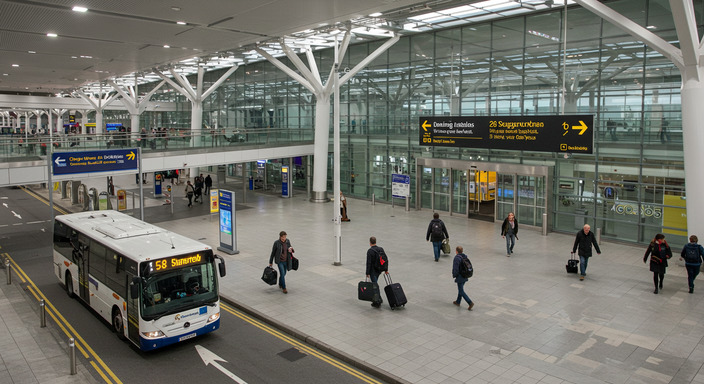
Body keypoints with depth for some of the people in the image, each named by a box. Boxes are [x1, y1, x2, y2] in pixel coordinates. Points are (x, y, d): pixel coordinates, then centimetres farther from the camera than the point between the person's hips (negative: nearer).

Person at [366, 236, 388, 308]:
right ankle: (377, 299, 26)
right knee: (374, 283, 24)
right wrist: (386, 270, 14)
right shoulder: (381, 249, 2)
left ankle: (378, 302, 3)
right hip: (380, 270, 7)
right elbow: (386, 260, 6)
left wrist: (367, 273, -14)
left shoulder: (370, 251, -18)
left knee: (375, 285, 0)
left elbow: (368, 263, -19)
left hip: (373, 271, -7)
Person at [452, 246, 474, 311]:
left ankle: (470, 302, -8)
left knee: (461, 291, 0)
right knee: (460, 289, 22)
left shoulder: (457, 258, -22)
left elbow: (455, 268, -22)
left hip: (460, 277, -9)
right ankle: (458, 302, 35)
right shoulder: (465, 257, 2)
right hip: (465, 277, 9)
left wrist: (454, 275, -5)